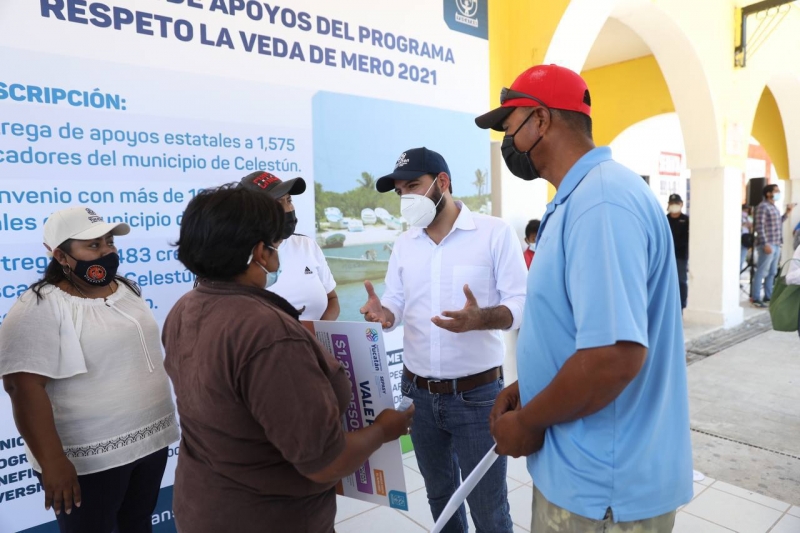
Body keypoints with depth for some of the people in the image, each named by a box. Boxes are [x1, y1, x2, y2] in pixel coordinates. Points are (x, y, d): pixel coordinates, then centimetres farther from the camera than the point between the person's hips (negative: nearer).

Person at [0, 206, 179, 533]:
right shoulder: (41, 308, -17)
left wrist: (160, 424, 17)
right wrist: (52, 461, -25)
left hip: (150, 440, 7)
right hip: (89, 459, -6)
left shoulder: (127, 290, 6)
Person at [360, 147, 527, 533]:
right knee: (438, 493, 23)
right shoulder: (404, 244, 7)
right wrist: (383, 313, -17)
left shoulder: (495, 232, -10)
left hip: (477, 394, -5)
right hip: (418, 392, 5)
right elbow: (396, 304, 7)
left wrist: (480, 319, -33)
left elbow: (521, 302, -13)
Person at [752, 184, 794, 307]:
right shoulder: (763, 206, -11)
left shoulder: (775, 207, 17)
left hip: (776, 245, 9)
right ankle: (756, 298, -5)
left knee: (772, 272, 13)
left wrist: (787, 213, 13)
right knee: (762, 272, -8)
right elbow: (760, 227, -17)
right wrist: (765, 244, -22)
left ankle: (768, 296, 21)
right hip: (767, 245, -9)